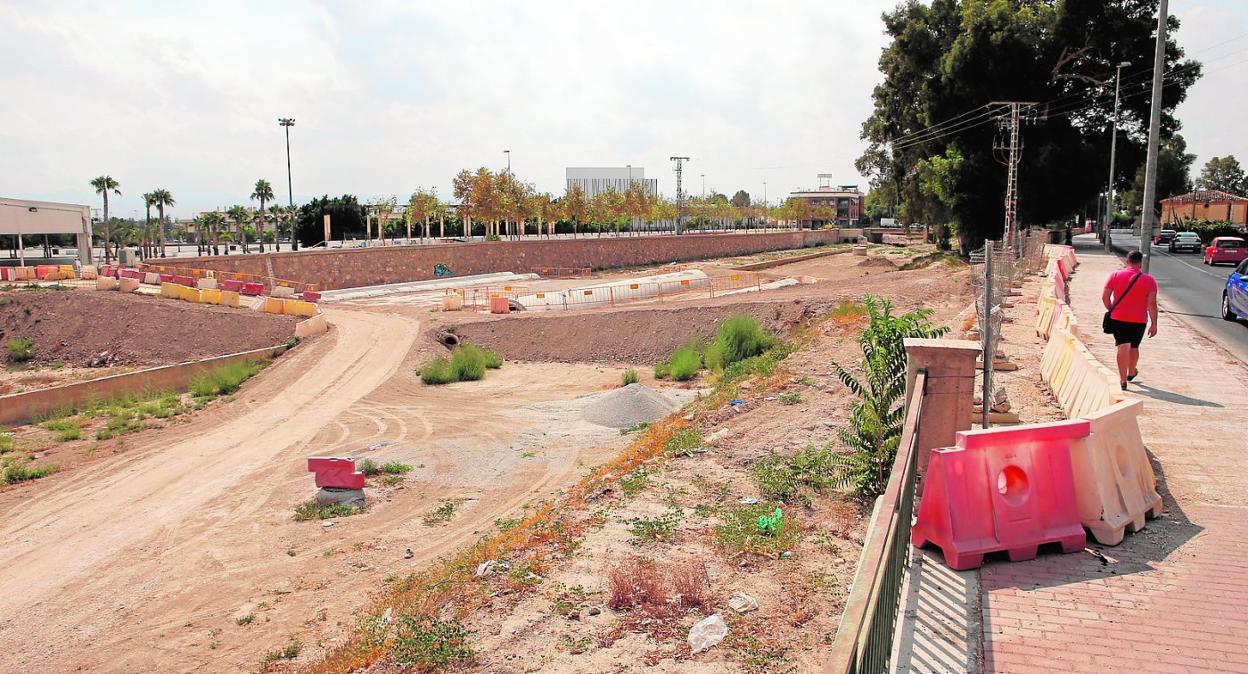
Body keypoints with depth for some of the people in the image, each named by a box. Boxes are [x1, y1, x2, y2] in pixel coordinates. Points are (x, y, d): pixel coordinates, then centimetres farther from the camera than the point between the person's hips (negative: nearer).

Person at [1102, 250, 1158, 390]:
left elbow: (1104, 296, -3)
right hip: (1139, 320, 1)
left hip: (1118, 318, -1)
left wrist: (1111, 310, 12)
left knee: (1123, 347, -2)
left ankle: (1122, 380, -7)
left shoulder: (1115, 275, -4)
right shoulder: (1149, 280, -5)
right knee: (1134, 347, 19)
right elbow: (1152, 304, -8)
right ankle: (1131, 372, 40)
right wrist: (1154, 323, -3)